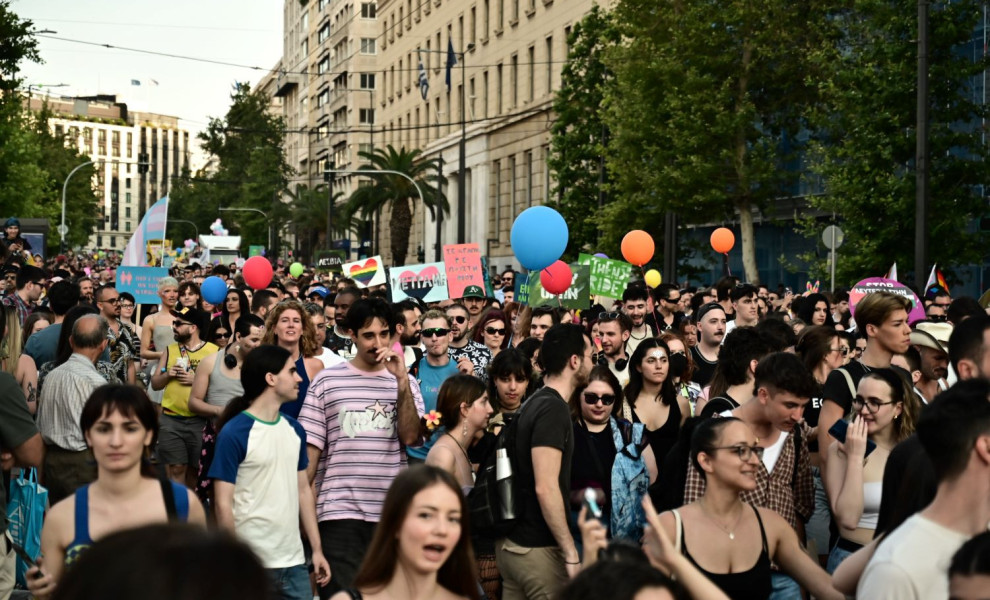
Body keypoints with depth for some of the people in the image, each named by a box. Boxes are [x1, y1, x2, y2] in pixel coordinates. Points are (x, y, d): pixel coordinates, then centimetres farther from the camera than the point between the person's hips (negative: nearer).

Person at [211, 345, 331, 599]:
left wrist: (317, 549, 10)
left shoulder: (294, 430, 9)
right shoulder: (234, 433, -11)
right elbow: (223, 504, -12)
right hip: (251, 565, -6)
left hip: (293, 560, 6)